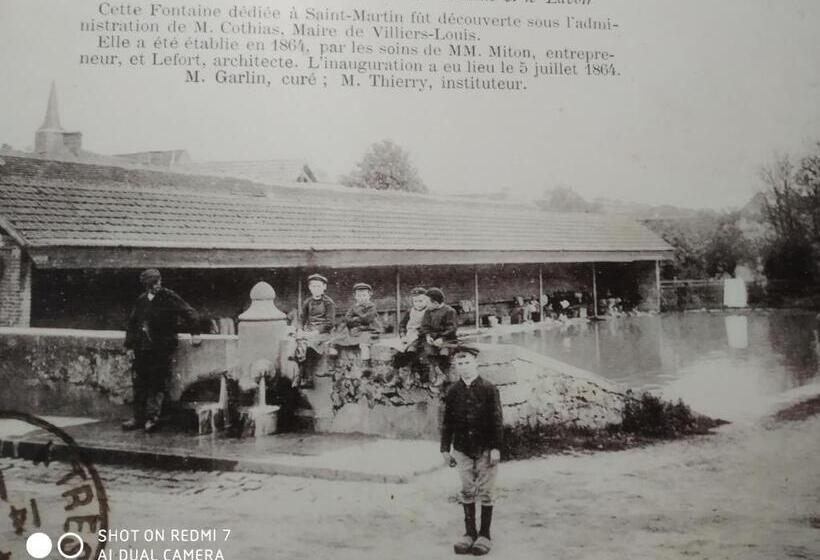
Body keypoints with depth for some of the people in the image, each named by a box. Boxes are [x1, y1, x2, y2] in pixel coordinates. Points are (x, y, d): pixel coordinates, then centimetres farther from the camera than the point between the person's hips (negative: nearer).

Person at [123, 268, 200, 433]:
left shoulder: (169, 297, -5)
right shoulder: (141, 300, 11)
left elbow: (190, 313, -4)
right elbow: (132, 321, 23)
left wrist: (195, 333, -6)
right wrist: (130, 339, 17)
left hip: (162, 349, -5)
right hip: (142, 347, 5)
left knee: (157, 384, -5)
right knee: (139, 384, 7)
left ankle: (152, 417, -1)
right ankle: (139, 418, 14)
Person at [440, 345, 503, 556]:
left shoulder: (489, 389, -6)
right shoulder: (453, 392, 2)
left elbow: (497, 420, -6)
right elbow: (447, 422, 7)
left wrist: (495, 448, -11)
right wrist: (445, 448, 4)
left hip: (485, 449, -3)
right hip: (462, 449, 3)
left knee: (485, 493, 4)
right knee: (467, 492, 9)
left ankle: (484, 535, 13)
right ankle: (469, 533, 19)